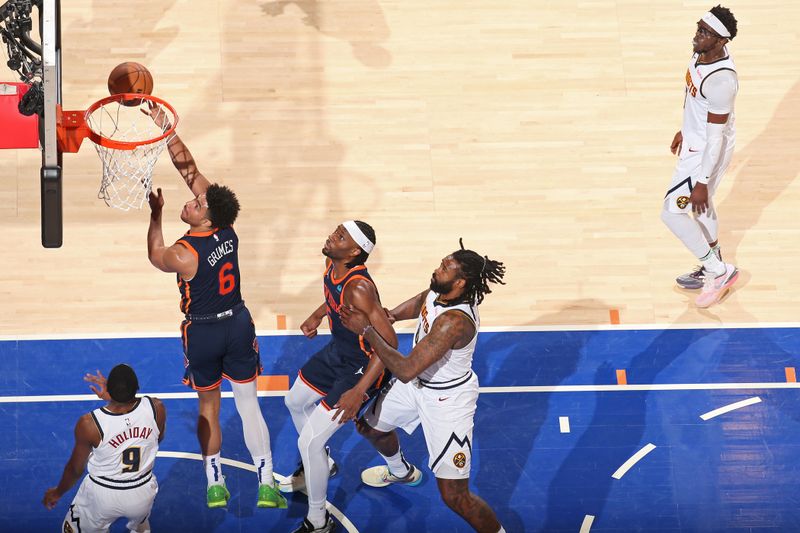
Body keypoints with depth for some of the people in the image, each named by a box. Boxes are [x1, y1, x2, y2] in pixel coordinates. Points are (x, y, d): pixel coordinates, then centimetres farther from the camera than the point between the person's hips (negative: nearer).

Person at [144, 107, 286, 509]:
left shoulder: (183, 255, -24)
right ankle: (266, 486, 7)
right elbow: (189, 169, -7)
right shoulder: (227, 230, -11)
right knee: (248, 404, 9)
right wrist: (165, 130, -8)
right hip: (238, 325, 4)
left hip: (202, 333, -4)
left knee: (208, 407, 15)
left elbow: (155, 255, 3)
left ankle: (215, 485, 22)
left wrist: (156, 214, 9)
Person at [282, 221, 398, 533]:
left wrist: (358, 392, -38)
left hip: (360, 369, -9)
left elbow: (388, 342, -36)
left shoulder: (358, 288, -35)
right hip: (338, 351, 9)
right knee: (296, 402, 30)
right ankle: (319, 465, 56)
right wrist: (317, 316, 12)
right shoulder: (333, 265, -9)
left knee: (309, 442, -8)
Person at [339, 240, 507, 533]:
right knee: (370, 426, 31)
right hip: (419, 382, 9)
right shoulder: (435, 293, -13)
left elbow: (406, 371, -39)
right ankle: (402, 472, 63)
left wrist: (368, 330, -32)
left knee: (454, 496, -10)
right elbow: (418, 304, 13)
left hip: (447, 399, -9)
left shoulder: (455, 321, -40)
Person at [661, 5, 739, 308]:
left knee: (672, 212, -4)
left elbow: (716, 137, -28)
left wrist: (702, 182, -23)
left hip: (707, 153, -9)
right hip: (695, 140, 9)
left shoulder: (721, 80, -35)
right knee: (701, 207, 24)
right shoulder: (704, 52, -8)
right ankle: (711, 269, 44)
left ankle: (719, 271, 10)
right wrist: (685, 130, 25)